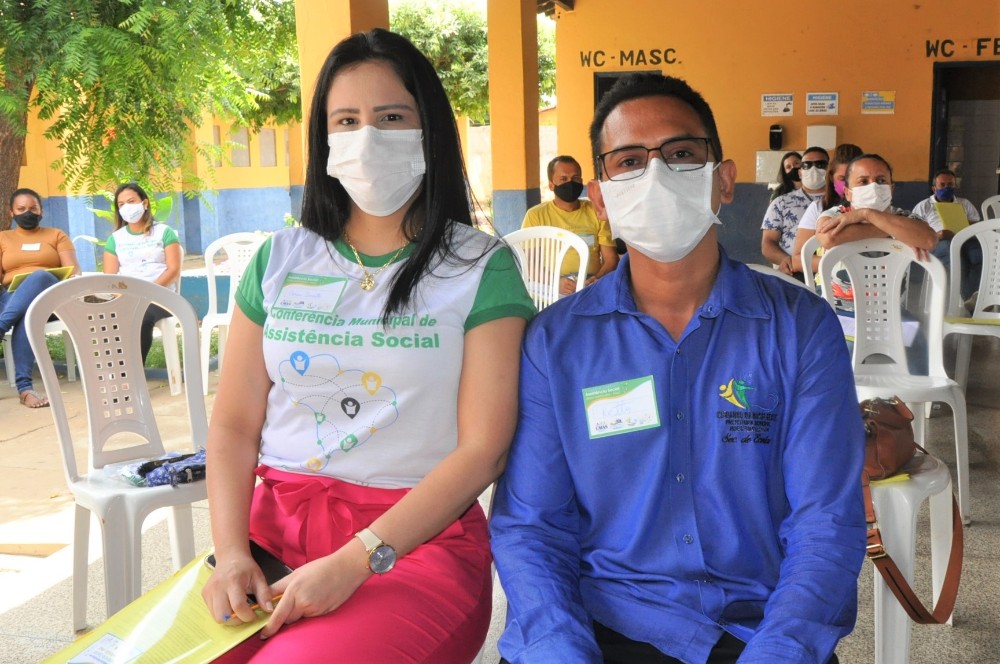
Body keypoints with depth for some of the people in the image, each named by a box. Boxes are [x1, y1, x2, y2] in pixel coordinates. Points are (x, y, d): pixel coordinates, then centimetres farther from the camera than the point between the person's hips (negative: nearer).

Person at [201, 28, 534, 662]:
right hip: (273, 525, 4)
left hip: (418, 539, -3)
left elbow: (484, 447, -8)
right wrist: (231, 551, -8)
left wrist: (354, 561, -16)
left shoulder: (482, 268, -2)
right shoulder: (281, 260, 9)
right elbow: (235, 423, 8)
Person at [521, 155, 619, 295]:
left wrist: (598, 280, -13)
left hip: (591, 286, 3)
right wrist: (555, 282, -19)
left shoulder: (597, 212, 13)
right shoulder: (535, 215, 6)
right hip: (551, 289, -2)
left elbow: (611, 259, 9)